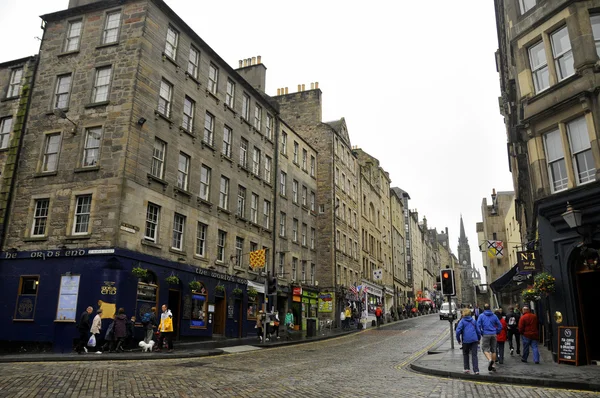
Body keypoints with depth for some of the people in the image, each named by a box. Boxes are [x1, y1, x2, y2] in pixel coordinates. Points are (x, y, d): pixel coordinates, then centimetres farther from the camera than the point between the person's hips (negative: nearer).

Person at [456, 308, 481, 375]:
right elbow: (478, 330, 13)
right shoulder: (473, 321, 9)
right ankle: (476, 370, -6)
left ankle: (466, 368, 18)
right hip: (474, 340, 2)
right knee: (474, 355, 2)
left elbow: (458, 331, -13)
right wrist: (479, 339, 28)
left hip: (465, 340, -2)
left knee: (465, 354, 16)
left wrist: (458, 339, 0)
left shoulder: (462, 321, -3)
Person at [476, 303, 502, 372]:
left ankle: (490, 359, -26)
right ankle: (493, 365, 13)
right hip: (493, 335, 3)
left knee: (485, 349, 1)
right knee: (493, 350, 11)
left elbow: (478, 326, -9)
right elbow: (500, 326, 6)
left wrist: (481, 333, 3)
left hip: (485, 335, -3)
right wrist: (496, 332, 14)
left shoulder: (481, 316, -2)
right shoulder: (494, 316, 6)